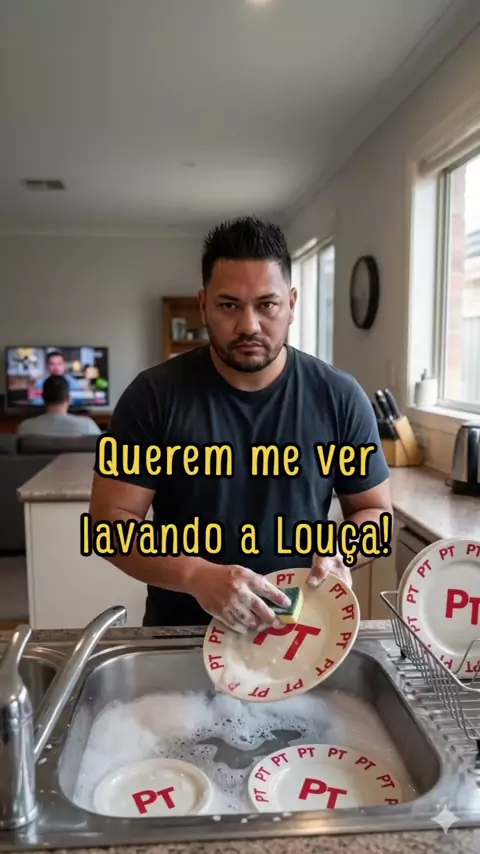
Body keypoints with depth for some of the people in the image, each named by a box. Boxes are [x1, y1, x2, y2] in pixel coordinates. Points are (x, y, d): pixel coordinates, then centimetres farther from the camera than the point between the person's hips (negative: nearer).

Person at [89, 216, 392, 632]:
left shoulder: (340, 397, -4)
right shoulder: (153, 396, -8)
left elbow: (376, 511, 5)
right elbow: (111, 520, -8)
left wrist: (340, 551, -16)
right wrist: (196, 575, -24)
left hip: (298, 630, 1)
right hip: (179, 633, 0)